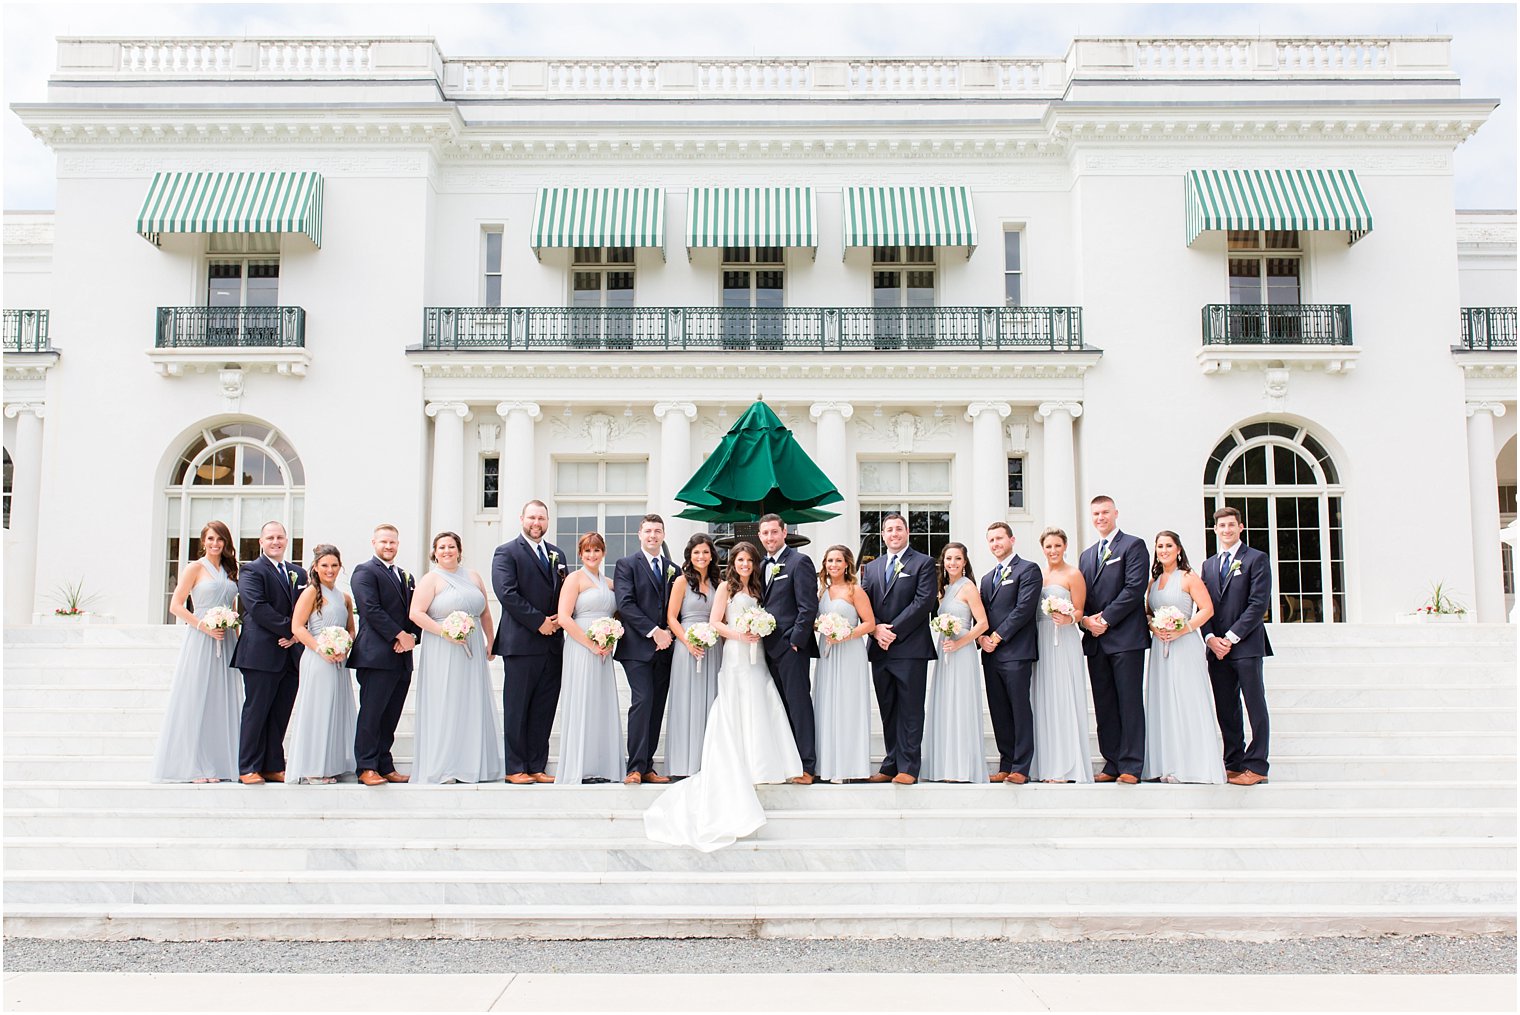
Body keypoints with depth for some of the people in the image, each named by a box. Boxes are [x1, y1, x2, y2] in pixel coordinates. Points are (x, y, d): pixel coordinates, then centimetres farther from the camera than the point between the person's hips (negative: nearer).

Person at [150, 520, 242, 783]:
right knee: (196, 700, -3)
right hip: (200, 642, -5)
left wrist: (237, 640, 10)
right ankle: (193, 766, 2)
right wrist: (205, 627, -14)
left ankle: (217, 764, 10)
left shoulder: (229, 571, 15)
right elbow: (176, 606, -6)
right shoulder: (195, 568, -1)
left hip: (226, 642, 5)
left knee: (222, 701, 5)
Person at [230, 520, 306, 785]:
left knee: (281, 714, 8)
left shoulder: (299, 573, 18)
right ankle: (249, 768, 4)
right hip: (261, 653, -6)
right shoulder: (251, 571, -1)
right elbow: (257, 607, -14)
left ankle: (274, 767, 13)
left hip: (291, 654, 6)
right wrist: (288, 629, -16)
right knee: (256, 711, -1)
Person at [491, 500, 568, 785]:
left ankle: (537, 767, 13)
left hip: (552, 642, 6)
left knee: (544, 710, 7)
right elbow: (507, 593, -13)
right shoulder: (506, 553, -1)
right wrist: (539, 621, -14)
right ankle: (515, 769, 6)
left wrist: (559, 618, -2)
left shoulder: (557, 554, 18)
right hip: (521, 642, -6)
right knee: (517, 709, 0)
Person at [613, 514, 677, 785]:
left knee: (656, 707, 5)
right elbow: (625, 604, -10)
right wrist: (653, 631, -14)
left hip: (664, 648, 5)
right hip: (637, 648, -5)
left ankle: (647, 767, 9)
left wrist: (669, 633, -3)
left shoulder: (673, 569, 16)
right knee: (642, 701, -15)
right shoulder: (626, 565, 2)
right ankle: (636, 767, -12)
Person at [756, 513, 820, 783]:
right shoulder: (762, 566, 17)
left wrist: (796, 641, -15)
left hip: (792, 647, -7)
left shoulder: (799, 561, -6)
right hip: (769, 648, 7)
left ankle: (807, 766, -2)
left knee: (799, 705, -5)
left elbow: (808, 607, -12)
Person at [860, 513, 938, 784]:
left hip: (910, 648, -5)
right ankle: (891, 765, 14)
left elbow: (924, 601, -9)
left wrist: (894, 630, -13)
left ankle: (908, 767, 0)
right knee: (888, 710, 9)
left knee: (910, 710, -3)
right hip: (880, 650, 5)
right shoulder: (871, 567, 18)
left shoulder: (923, 563, 1)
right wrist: (875, 629, -6)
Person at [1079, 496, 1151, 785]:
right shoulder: (1087, 555, 21)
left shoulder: (1133, 546, -1)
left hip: (1125, 638, -7)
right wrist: (1086, 619, -3)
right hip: (1095, 640, 7)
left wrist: (1106, 619, -13)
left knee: (1130, 703, -4)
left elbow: (1134, 588, -11)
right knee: (1104, 706, 7)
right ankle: (1112, 764, 12)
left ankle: (1130, 766, -2)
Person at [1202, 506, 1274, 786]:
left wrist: (1231, 637, -13)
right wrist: (1211, 638, -3)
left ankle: (1256, 766, 0)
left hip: (1246, 645, -6)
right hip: (1216, 647, 6)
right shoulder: (1208, 565, 18)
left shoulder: (1256, 559, 0)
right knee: (1225, 709, 7)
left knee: (1255, 706, -3)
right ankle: (1233, 763, 14)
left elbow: (1259, 604, -9)